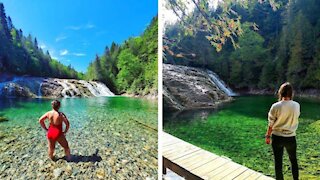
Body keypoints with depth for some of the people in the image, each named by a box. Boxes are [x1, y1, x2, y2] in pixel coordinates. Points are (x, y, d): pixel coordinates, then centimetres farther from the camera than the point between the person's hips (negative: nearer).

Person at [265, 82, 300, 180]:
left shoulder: (276, 106, -16)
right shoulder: (296, 105, -9)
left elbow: (271, 124, -10)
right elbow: (295, 118, 12)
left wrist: (267, 136, 4)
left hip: (277, 137, -2)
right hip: (291, 137, 2)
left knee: (278, 161, 12)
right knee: (294, 160, 24)